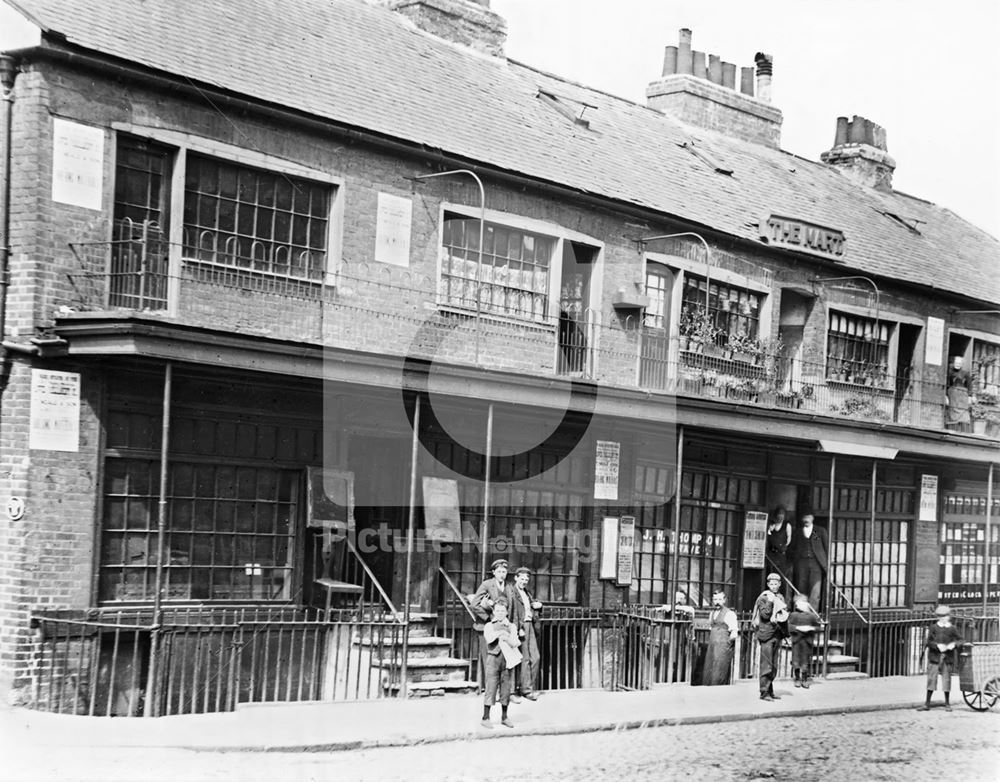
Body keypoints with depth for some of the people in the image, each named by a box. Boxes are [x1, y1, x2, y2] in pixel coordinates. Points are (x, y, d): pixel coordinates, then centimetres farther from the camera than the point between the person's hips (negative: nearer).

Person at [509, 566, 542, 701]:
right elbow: (513, 612, -16)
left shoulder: (527, 592, 19)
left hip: (530, 626, 8)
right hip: (520, 626, -8)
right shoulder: (512, 592, -9)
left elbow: (534, 603, 33)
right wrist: (518, 628, -22)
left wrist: (538, 605, 9)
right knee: (524, 658, -5)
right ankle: (526, 689, 0)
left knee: (535, 657, 5)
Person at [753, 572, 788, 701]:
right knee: (766, 665, -10)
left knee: (774, 666, 10)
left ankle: (770, 691, 16)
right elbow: (764, 615, -15)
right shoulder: (764, 597, -5)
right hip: (766, 634, -7)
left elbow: (785, 615, 17)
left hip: (777, 634, 7)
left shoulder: (780, 598, 15)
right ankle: (764, 692, -8)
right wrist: (770, 602, -19)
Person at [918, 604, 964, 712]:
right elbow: (928, 642, -1)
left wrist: (954, 644, -13)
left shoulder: (952, 629, 5)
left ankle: (947, 704, 17)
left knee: (946, 679, 4)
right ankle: (927, 704, 5)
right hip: (934, 656, 0)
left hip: (948, 658, 1)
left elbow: (959, 640, 8)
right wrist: (937, 646, -17)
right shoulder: (933, 627, 3)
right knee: (931, 679, 0)